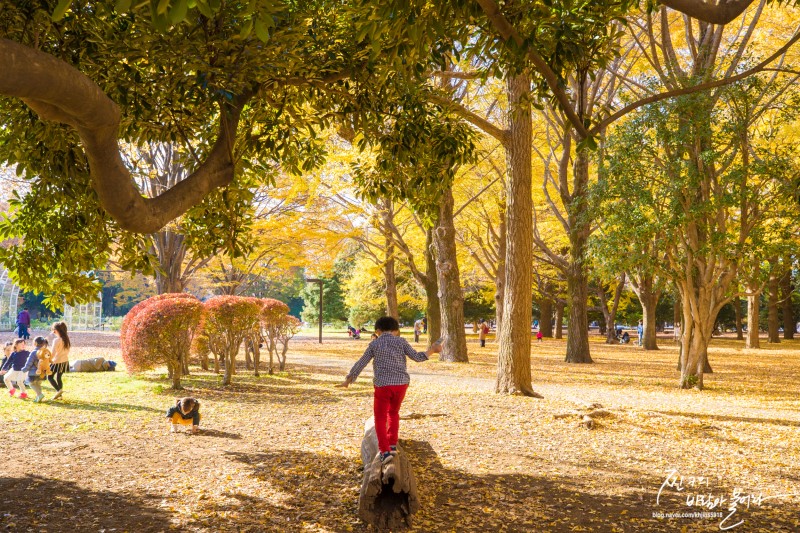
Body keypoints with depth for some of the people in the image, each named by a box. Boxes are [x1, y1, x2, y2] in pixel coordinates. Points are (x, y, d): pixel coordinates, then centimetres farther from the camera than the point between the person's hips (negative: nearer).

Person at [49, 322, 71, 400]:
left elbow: (53, 353, -19)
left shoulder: (56, 340, -19)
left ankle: (58, 390, -7)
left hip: (57, 362, -7)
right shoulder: (66, 339, 2)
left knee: (50, 377, 8)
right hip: (65, 361, 7)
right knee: (58, 377, 18)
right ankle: (59, 394, 20)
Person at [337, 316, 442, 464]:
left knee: (380, 418, 9)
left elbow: (360, 363, 5)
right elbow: (416, 357, -1)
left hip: (382, 385, -2)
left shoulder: (374, 344, 3)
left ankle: (385, 451, -2)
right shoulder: (400, 341, 3)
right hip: (401, 383, 2)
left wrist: (348, 380, 15)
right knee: (393, 413, 25)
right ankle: (392, 445, 22)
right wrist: (432, 351, 14)